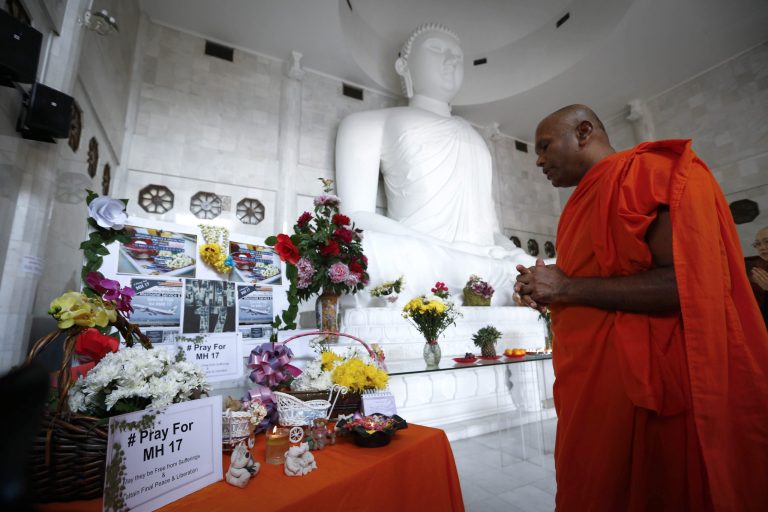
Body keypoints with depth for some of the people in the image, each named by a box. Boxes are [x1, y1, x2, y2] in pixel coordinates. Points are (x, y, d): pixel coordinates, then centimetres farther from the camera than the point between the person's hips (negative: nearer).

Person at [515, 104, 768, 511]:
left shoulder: (646, 170, -9)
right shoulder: (586, 201, 15)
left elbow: (690, 282, -22)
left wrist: (569, 287, -16)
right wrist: (548, 293, 3)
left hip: (646, 389, -8)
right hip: (593, 388, 8)